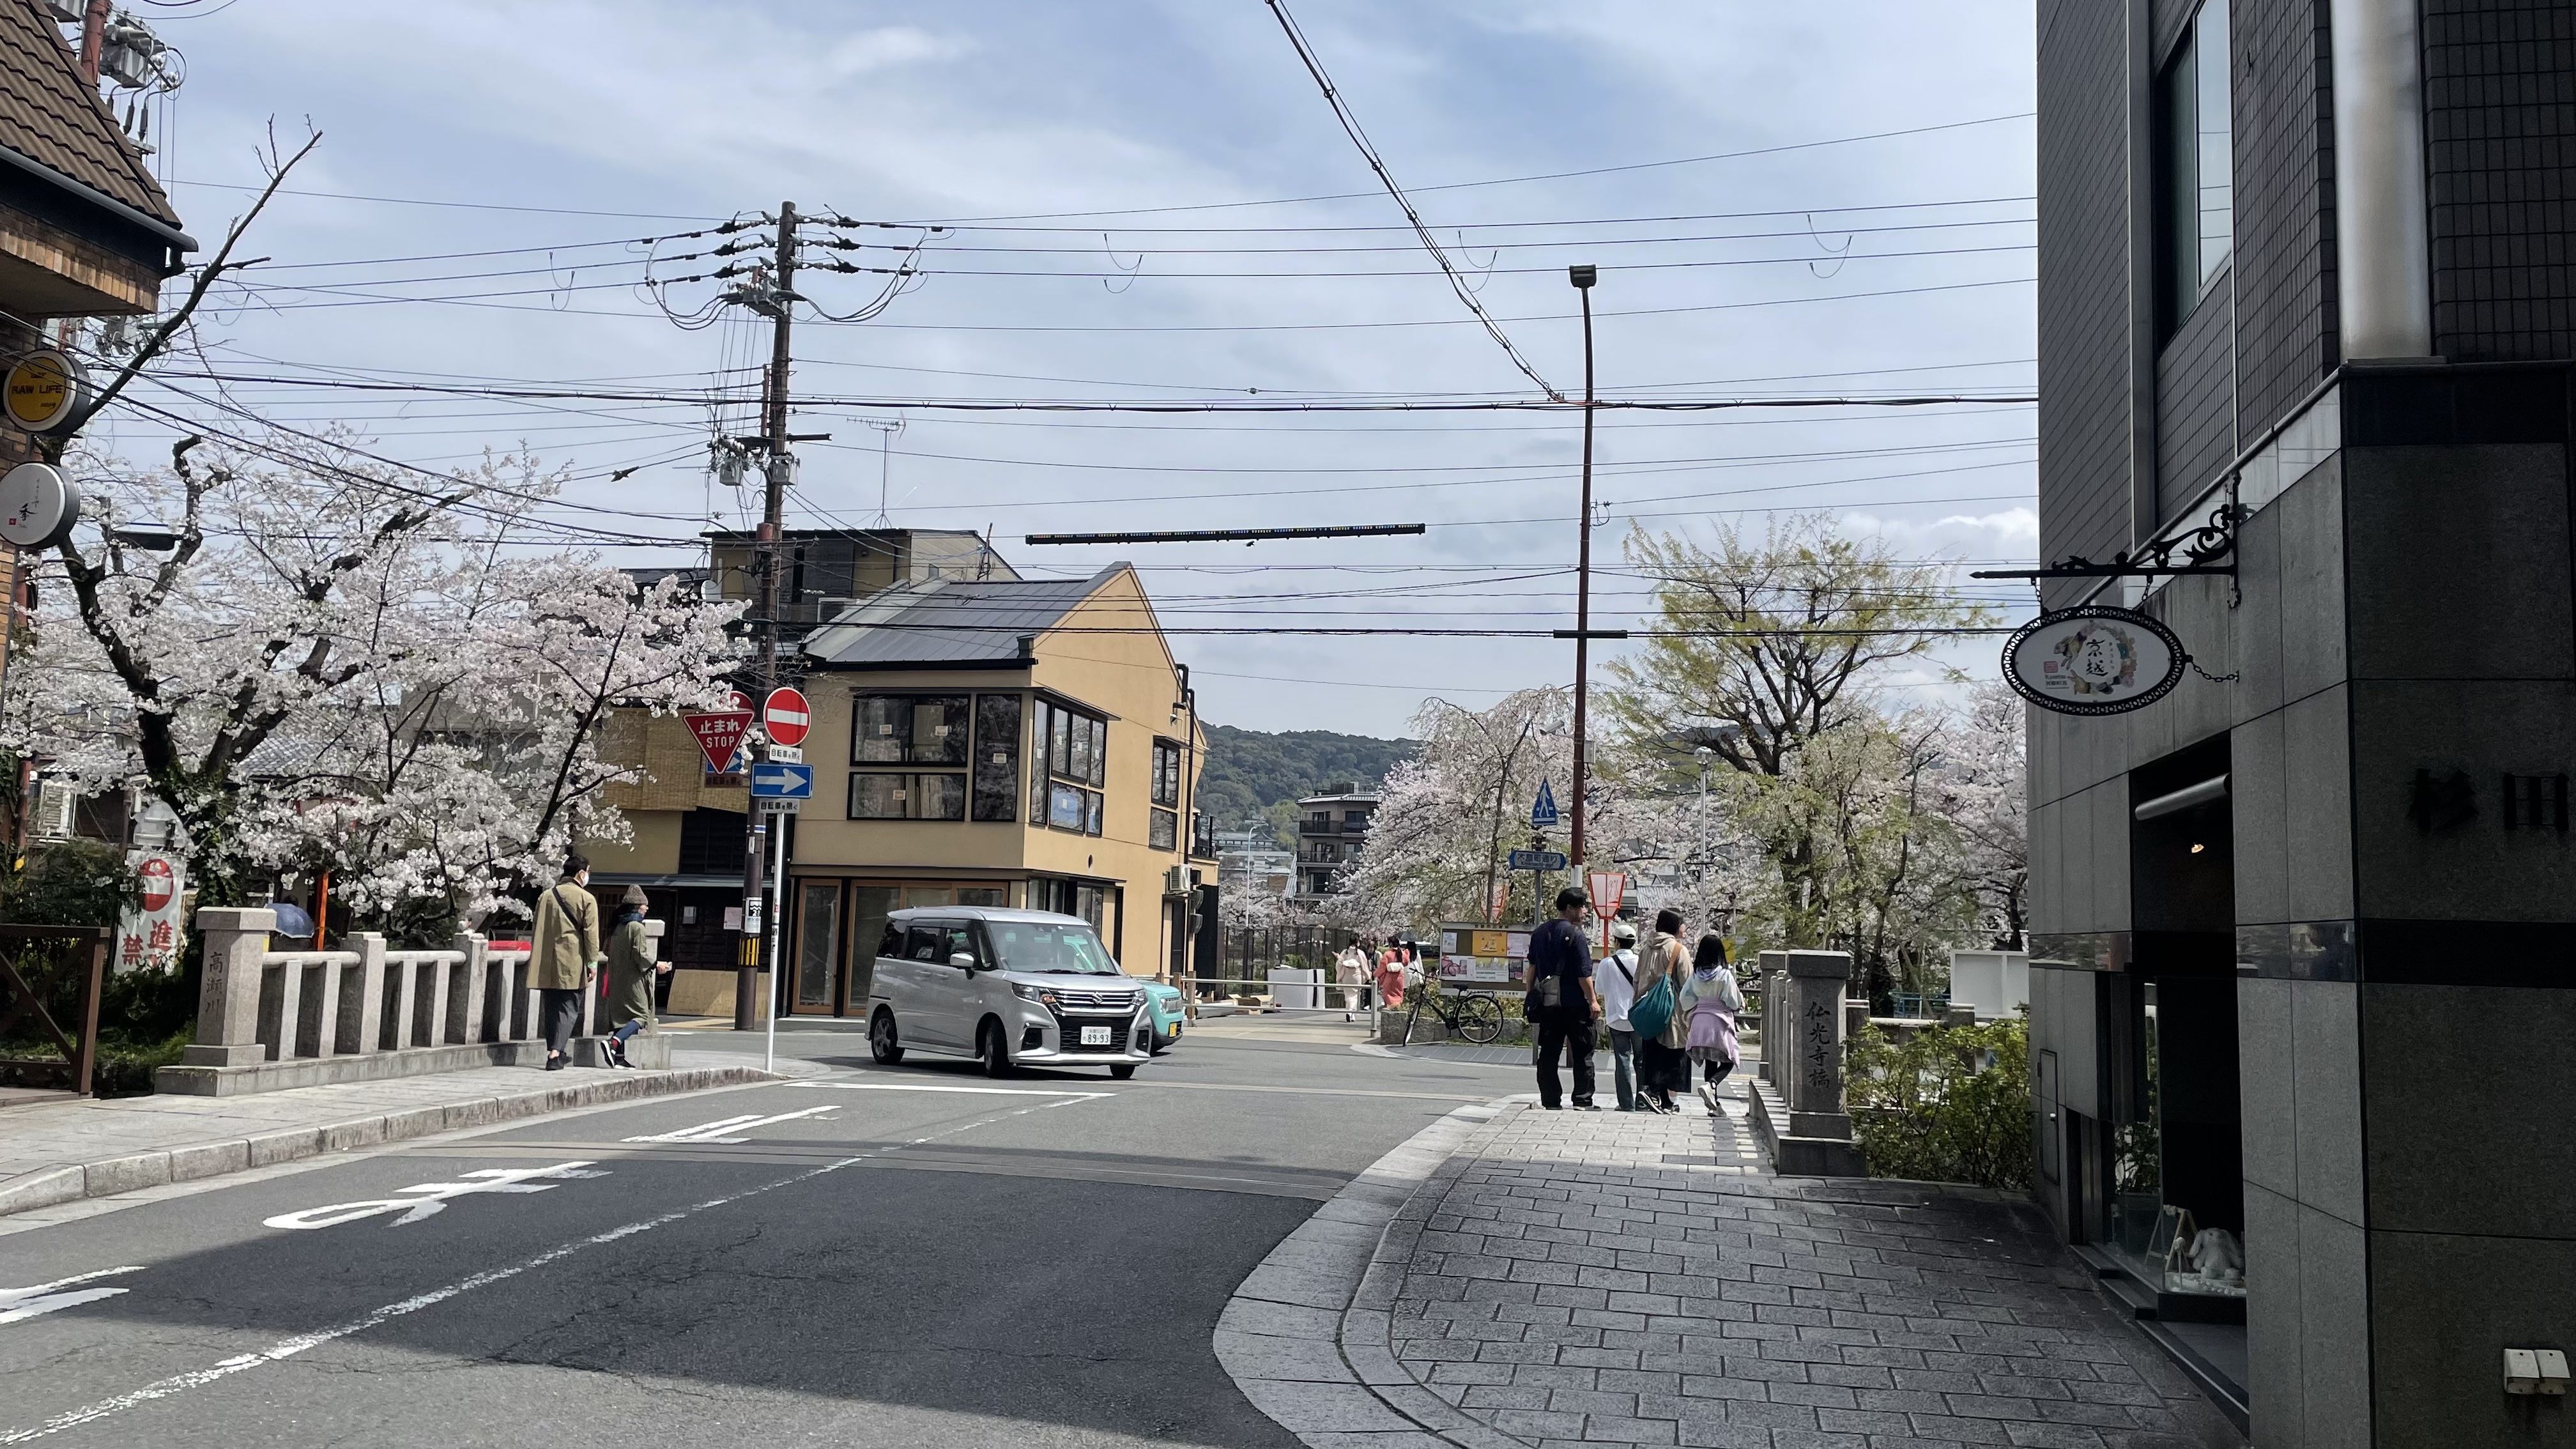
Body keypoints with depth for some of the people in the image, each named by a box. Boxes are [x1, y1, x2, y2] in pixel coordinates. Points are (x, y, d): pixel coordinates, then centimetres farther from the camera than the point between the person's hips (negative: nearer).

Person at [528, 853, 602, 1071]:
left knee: (551, 1008, 13)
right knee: (569, 1008, -1)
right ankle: (555, 1053, -14)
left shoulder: (546, 896, 10)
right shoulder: (587, 899, -5)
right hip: (572, 965, -5)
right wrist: (592, 964, -1)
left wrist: (537, 959, 22)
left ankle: (556, 1052, 22)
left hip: (546, 965, 5)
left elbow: (537, 931, 15)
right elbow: (591, 934, -7)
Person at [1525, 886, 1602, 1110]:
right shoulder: (1574, 934, -11)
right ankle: (1583, 1101, 1)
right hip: (1575, 1003, -6)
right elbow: (1584, 973, -14)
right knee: (1582, 1053, 2)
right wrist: (1593, 1001, -10)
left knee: (1548, 1053, 7)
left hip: (1547, 1004, 6)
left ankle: (1549, 1101, 6)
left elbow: (1533, 968, 16)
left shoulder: (1539, 933, 11)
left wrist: (1531, 997, 21)